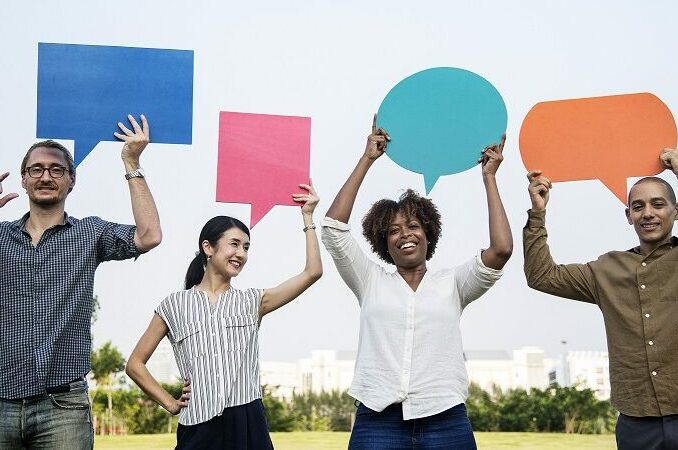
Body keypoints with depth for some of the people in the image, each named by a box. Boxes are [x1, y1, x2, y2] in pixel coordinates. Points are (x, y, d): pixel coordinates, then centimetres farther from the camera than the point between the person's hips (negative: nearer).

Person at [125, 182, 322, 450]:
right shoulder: (175, 305, 7)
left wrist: (307, 216, 6)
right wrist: (171, 404, 3)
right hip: (200, 427, -1)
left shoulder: (251, 302, 11)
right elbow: (135, 364, 11)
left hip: (249, 425, 1)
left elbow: (312, 272, 4)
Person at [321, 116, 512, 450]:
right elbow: (334, 226, 3)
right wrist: (367, 159, 5)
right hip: (378, 423, 0)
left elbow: (501, 250, -3)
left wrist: (489, 177, 5)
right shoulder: (371, 282, 12)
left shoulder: (451, 284, 11)